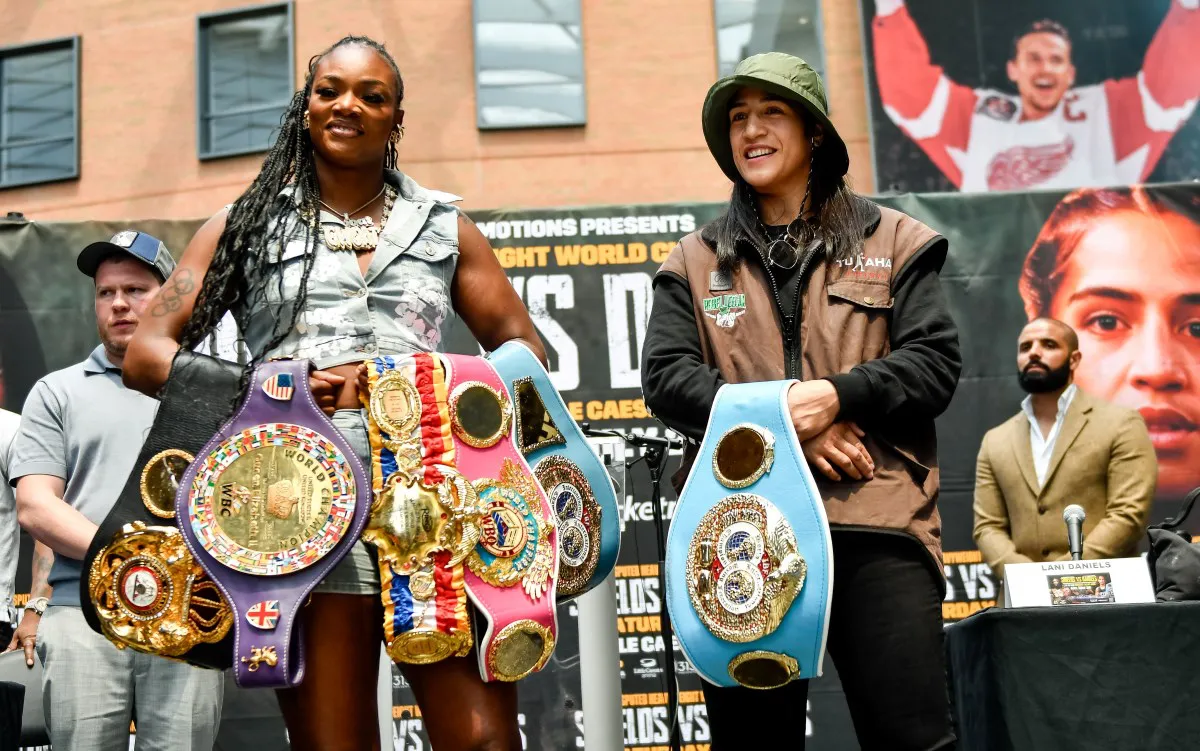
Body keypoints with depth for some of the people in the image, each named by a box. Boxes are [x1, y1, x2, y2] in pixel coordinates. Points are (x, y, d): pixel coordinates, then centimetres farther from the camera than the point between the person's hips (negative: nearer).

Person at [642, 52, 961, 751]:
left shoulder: (892, 241, 13)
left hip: (875, 522, -1)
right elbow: (665, 376, 2)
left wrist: (837, 395, -14)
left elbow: (937, 361, 3)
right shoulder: (695, 262, 16)